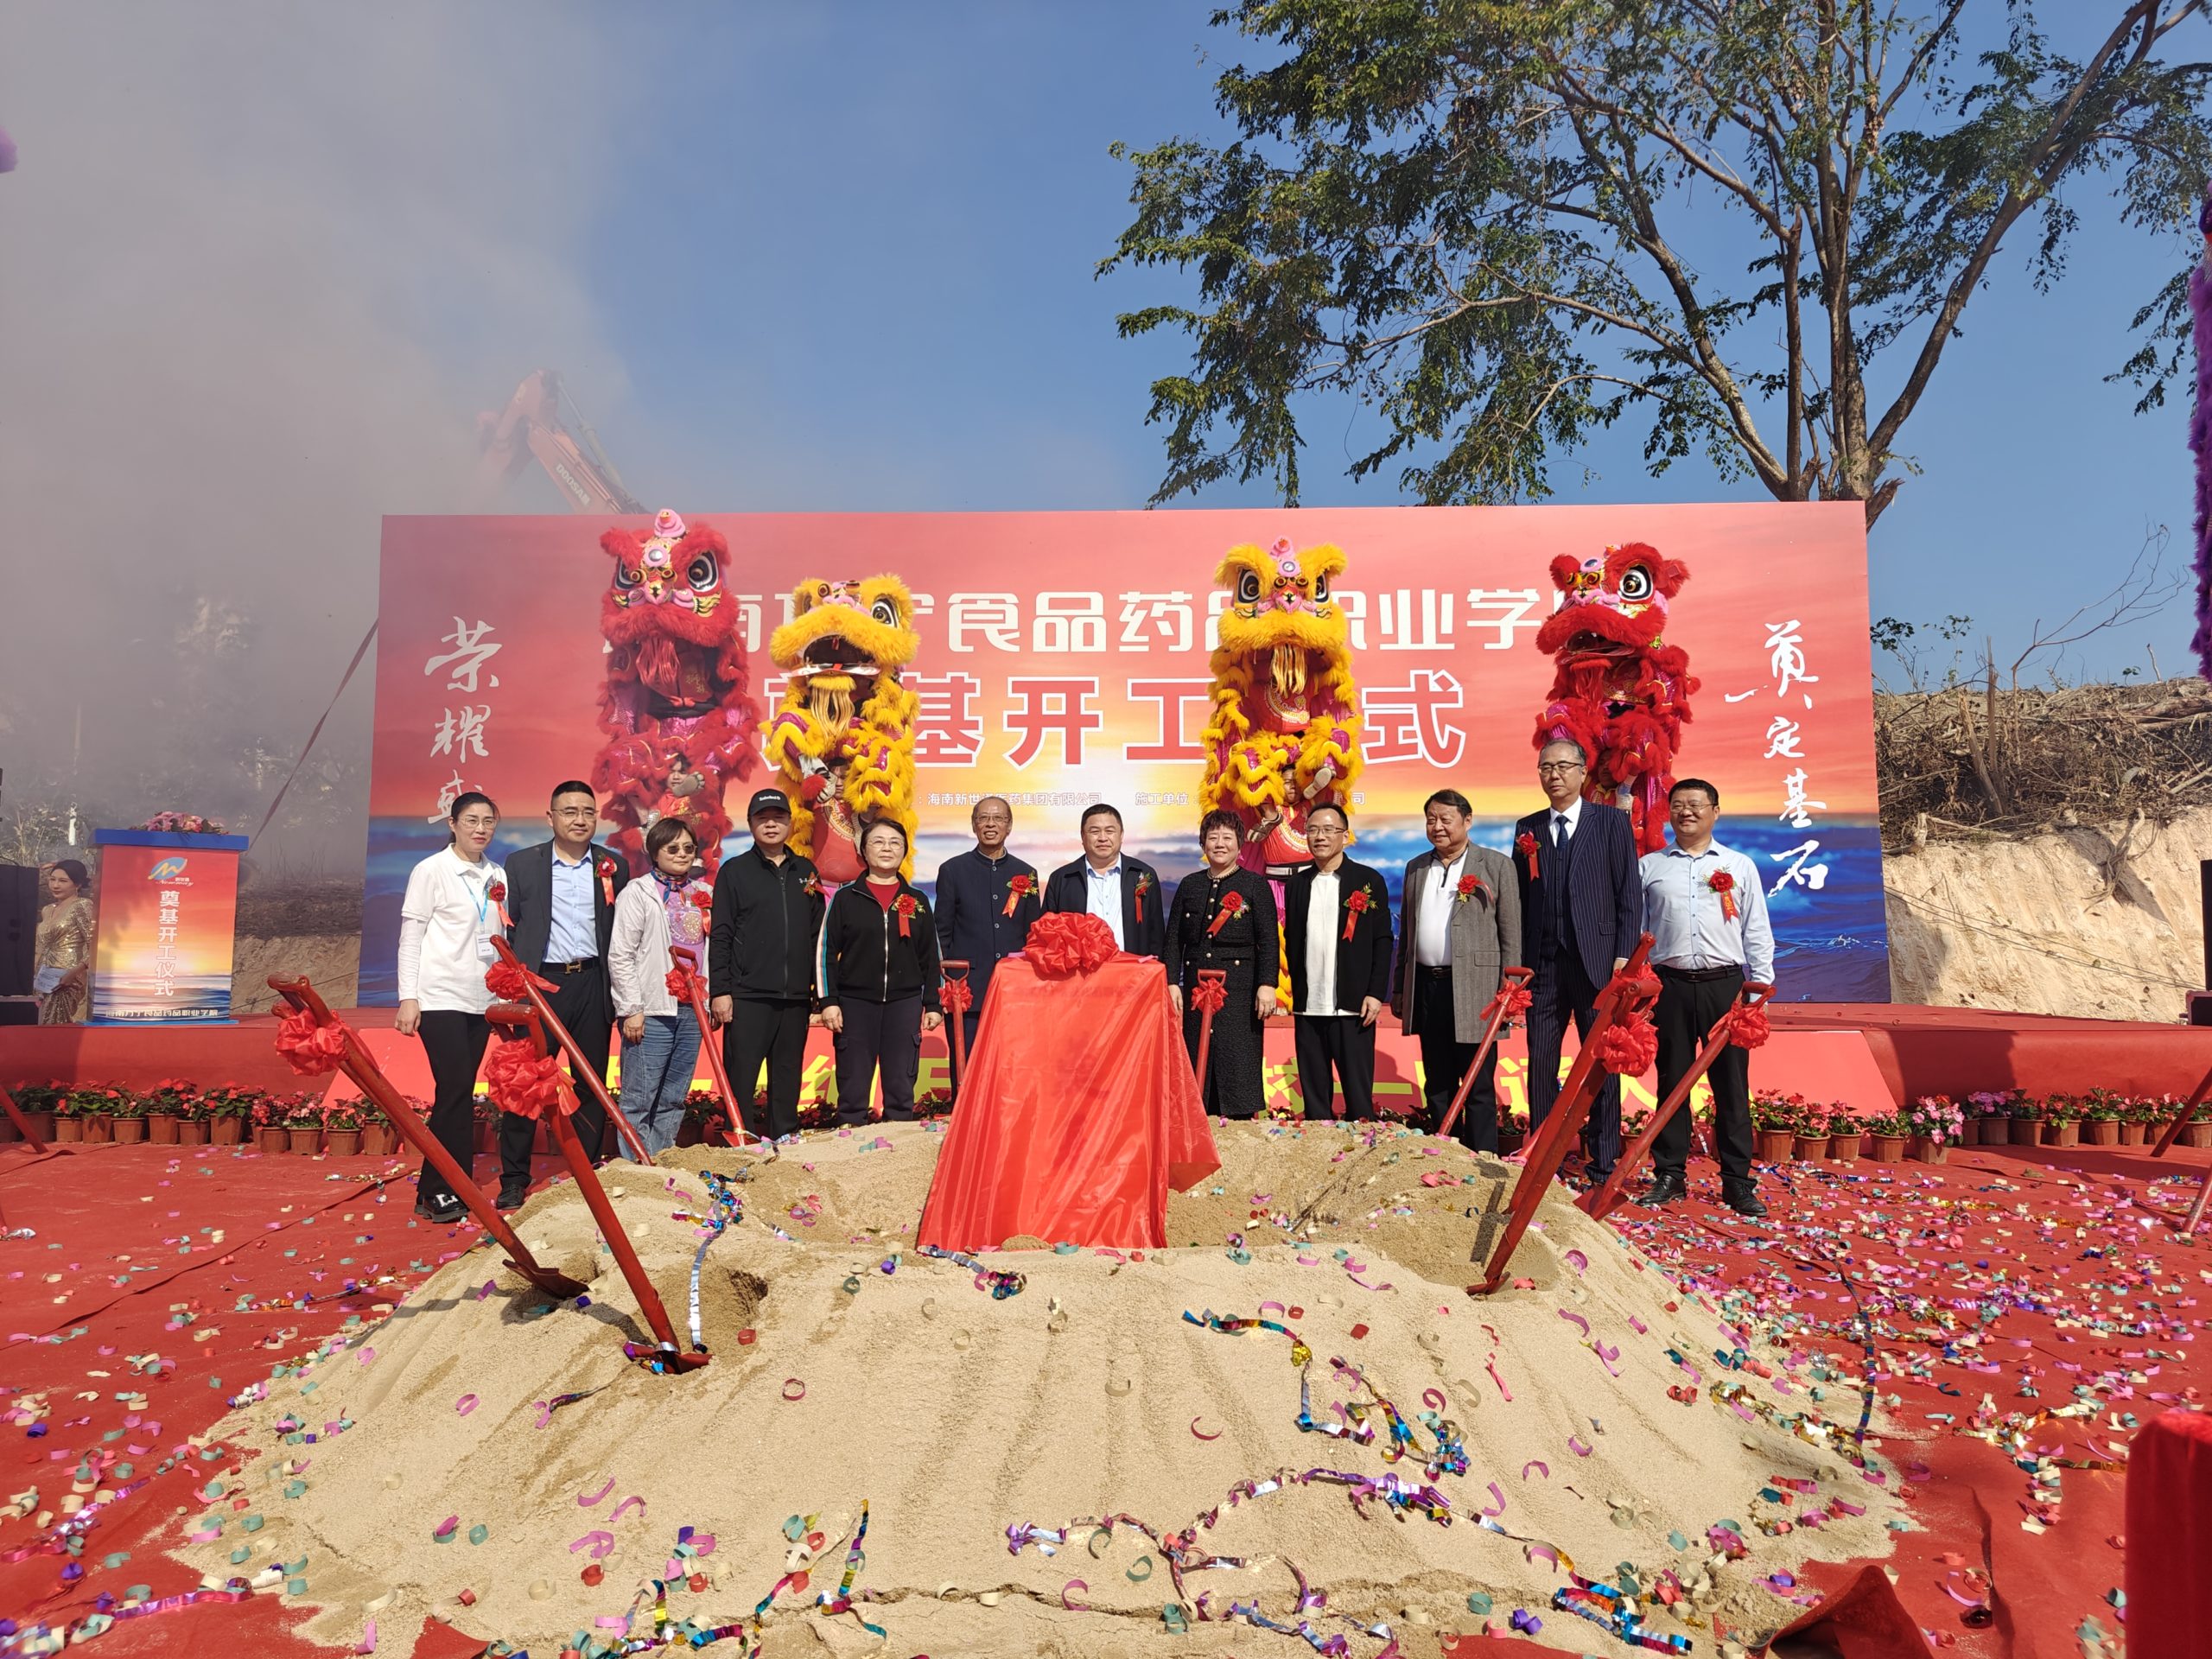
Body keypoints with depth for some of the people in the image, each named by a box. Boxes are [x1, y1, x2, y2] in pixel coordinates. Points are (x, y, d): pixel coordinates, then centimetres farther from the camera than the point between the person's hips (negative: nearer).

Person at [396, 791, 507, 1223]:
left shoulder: (497, 876, 10)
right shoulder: (431, 871, -4)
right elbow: (410, 939, -5)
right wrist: (408, 998, -10)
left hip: (481, 1001, 5)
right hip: (440, 1000, -5)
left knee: (461, 1094, 7)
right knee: (455, 1091, -10)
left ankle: (448, 1188, 14)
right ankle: (437, 1192, 0)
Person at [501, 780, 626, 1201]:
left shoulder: (614, 867, 8)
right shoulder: (522, 864, 4)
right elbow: (508, 930, 4)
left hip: (593, 986, 2)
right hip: (538, 984, -2)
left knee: (591, 1084, 7)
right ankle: (514, 1179, 10)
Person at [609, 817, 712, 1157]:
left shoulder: (704, 894, 14)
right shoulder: (638, 892, -2)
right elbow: (620, 955, -6)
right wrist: (631, 1009, -10)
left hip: (691, 1010, 5)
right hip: (652, 1011, -5)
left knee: (674, 1100, 11)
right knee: (639, 1101, -4)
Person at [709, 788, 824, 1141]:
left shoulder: (805, 872, 13)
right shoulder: (734, 871, 2)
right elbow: (720, 936, -2)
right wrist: (720, 991, -8)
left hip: (795, 995, 4)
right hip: (747, 996, -4)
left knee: (788, 1078, 10)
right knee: (740, 1078, -2)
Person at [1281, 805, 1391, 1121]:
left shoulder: (1369, 880, 1)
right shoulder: (1296, 884, 11)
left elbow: (1382, 941, 0)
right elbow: (1291, 941, 12)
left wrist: (1376, 993, -7)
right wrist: (1296, 991, 5)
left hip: (1352, 1007, -3)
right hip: (1307, 1008, 3)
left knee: (1358, 1095, 1)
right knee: (1313, 1095, 9)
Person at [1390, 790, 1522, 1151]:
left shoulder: (1495, 865, 0)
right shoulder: (1416, 868, 14)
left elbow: (1511, 934, -3)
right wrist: (1398, 989, 13)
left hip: (1473, 988, -5)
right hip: (1426, 986, 5)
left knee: (1479, 1087, 1)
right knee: (1437, 1085, 11)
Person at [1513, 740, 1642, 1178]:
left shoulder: (1612, 822, 3)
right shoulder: (1527, 829, 11)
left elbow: (1630, 894, -1)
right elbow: (1521, 898, 9)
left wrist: (1624, 956, -8)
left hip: (1597, 961, -2)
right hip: (1543, 963, 3)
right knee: (1541, 1062, 5)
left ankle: (1604, 1160, 15)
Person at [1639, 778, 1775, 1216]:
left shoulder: (1740, 866, 10)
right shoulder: (1648, 867, 9)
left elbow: (1757, 933, 9)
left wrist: (1761, 988, 2)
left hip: (1725, 984, 0)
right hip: (1671, 985, 0)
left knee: (1732, 1085, 2)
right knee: (1672, 1081, 5)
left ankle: (1738, 1183, 9)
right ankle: (1668, 1175, 15)